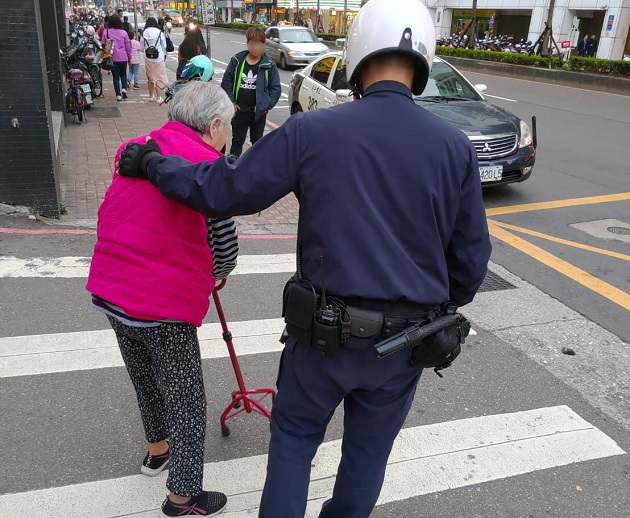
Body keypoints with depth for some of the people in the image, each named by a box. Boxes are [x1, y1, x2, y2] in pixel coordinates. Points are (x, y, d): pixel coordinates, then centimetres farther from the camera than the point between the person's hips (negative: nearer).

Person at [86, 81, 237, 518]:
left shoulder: (136, 148, 8)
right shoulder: (208, 166, -12)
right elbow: (225, 247, -10)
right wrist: (218, 273, 13)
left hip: (109, 291, 8)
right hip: (164, 304, -7)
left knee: (146, 380, 28)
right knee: (185, 399, 11)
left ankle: (158, 450, 51)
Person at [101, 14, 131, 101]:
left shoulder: (106, 32, -2)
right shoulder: (124, 33, -2)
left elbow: (103, 45, 2)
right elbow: (128, 47, 2)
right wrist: (129, 58, 13)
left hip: (112, 58, 0)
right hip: (123, 58, 0)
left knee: (115, 76, 8)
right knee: (123, 74, 18)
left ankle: (118, 95, 4)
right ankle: (124, 89, -5)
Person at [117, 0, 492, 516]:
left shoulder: (310, 131, -14)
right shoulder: (455, 146, -8)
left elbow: (222, 190, -9)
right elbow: (471, 258, -1)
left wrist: (151, 163, 8)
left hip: (325, 334, -1)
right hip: (405, 345, 2)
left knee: (294, 437, 24)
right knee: (369, 449, 24)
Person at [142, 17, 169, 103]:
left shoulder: (144, 33, -2)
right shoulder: (159, 33, -7)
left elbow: (142, 48, 2)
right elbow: (164, 46, 1)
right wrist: (164, 55, 17)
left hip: (148, 59, 3)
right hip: (159, 58, -3)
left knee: (150, 77, 15)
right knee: (159, 77, 2)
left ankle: (151, 96, 24)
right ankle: (159, 97, -1)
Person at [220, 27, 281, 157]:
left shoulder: (269, 65, -4)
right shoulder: (237, 61, -1)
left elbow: (276, 88, -3)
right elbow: (226, 82, 2)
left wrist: (267, 105, -10)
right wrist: (231, 102, -5)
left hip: (259, 112, -1)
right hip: (239, 111, 1)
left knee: (257, 141, 14)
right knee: (237, 141, 9)